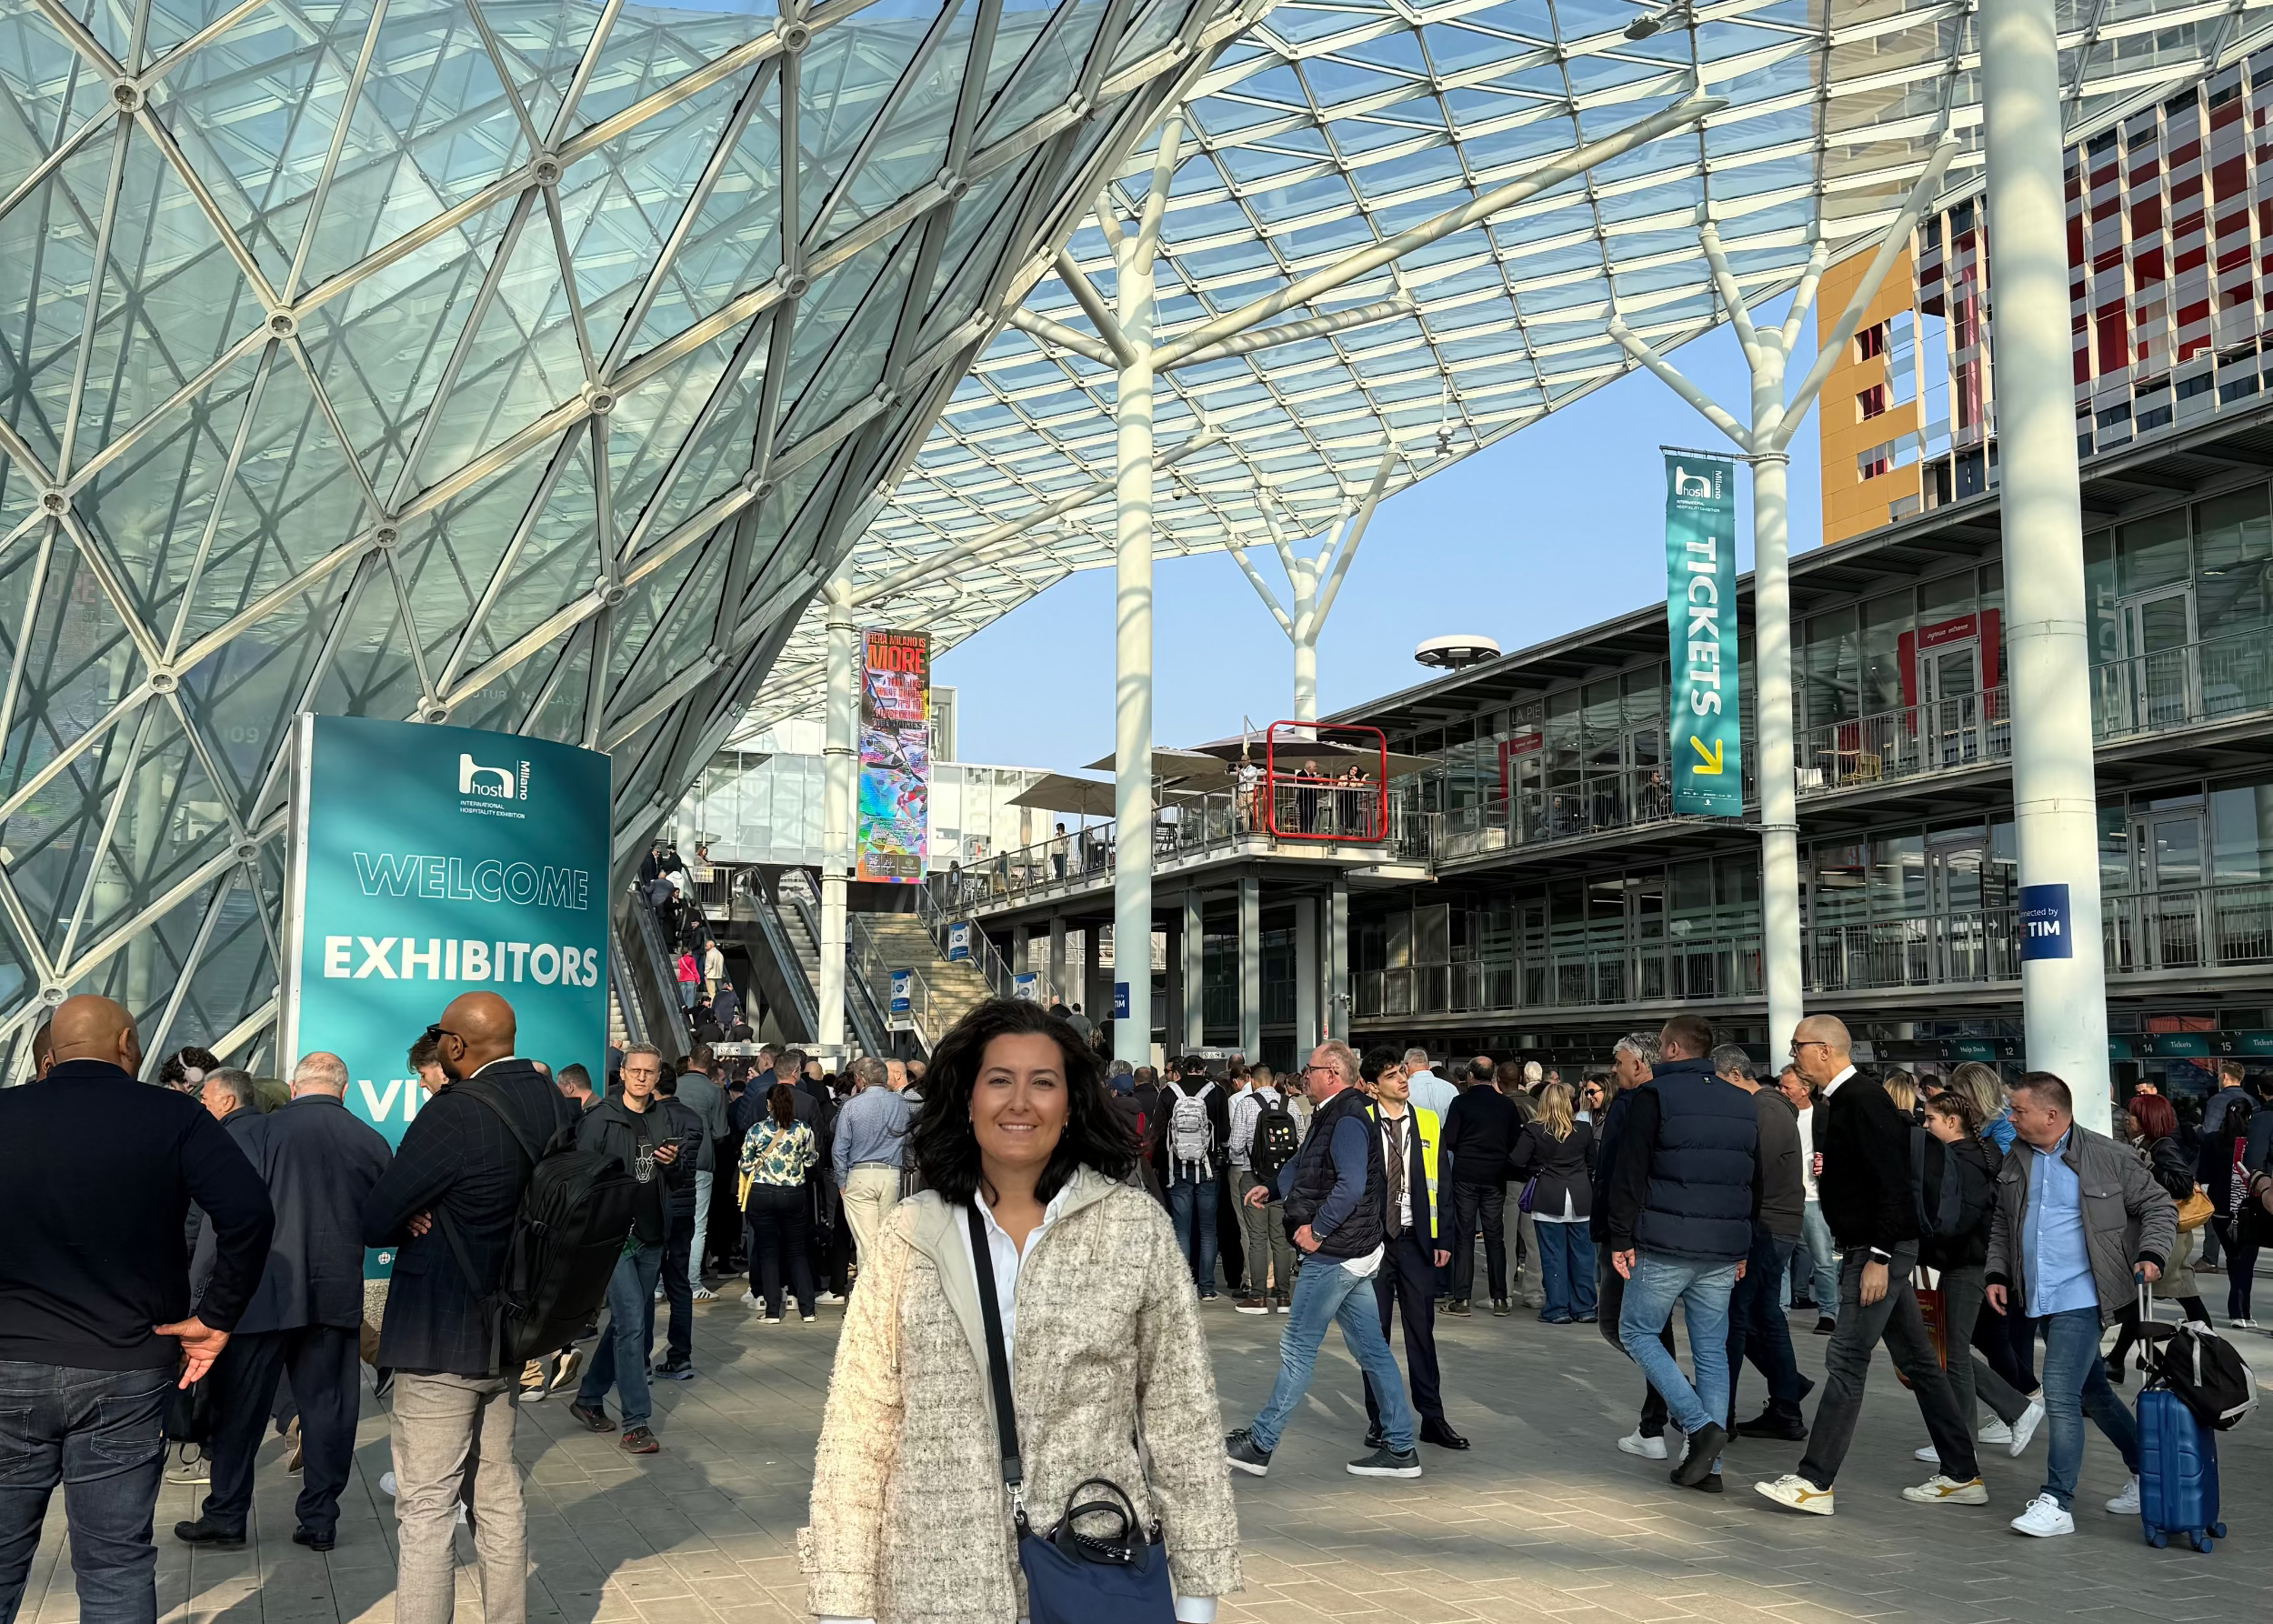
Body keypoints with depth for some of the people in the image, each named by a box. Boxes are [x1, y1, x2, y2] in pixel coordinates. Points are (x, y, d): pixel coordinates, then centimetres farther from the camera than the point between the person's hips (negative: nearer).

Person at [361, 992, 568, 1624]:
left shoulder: (454, 1114, -21)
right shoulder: (553, 1102, 2)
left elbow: (372, 1223, -20)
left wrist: (411, 1222, 2)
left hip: (441, 1339, -8)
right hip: (509, 1334, 8)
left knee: (425, 1509, 1)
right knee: (499, 1494, 18)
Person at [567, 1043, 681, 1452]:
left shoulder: (661, 1120, 12)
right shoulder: (601, 1119, -7)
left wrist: (672, 1161, 0)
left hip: (651, 1238, 7)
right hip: (614, 1236, -7)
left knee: (626, 1323, 14)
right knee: (632, 1323, -11)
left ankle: (589, 1398, 32)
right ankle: (637, 1423, -6)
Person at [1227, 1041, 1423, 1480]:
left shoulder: (1347, 1120, -18)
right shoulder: (1333, 1116, 14)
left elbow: (1351, 1185, -29)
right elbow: (1304, 1165, 27)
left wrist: (1317, 1230, -22)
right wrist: (1273, 1188, 16)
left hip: (1333, 1257, -10)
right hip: (1355, 1254, 10)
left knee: (1298, 1348, -2)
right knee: (1372, 1349, 11)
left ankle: (1259, 1444, 7)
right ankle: (1400, 1448, 15)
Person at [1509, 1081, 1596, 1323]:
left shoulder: (1533, 1130, -9)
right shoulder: (1584, 1129, 1)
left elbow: (1517, 1161, -10)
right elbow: (1592, 1163, 11)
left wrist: (1531, 1172, 10)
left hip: (1547, 1198, -3)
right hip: (1580, 1198, 3)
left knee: (1553, 1255, 3)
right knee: (1581, 1253, 10)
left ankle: (1558, 1308, 5)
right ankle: (1583, 1308, 15)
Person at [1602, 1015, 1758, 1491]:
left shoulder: (1655, 1095, -6)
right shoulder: (1741, 1103, 14)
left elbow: (1631, 1174, -11)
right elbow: (1755, 1181, 19)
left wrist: (1622, 1238, -6)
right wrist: (1742, 1247, 23)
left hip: (1665, 1247, -6)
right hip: (1723, 1252, 6)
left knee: (1637, 1332, 7)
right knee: (1711, 1349, 10)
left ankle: (1699, 1424, -7)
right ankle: (1709, 1462, 10)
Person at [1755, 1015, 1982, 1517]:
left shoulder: (1864, 1100, -16)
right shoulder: (1832, 1105, 15)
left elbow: (1891, 1182, -21)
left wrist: (1878, 1256, -23)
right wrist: (1854, 1251, 16)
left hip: (1880, 1248, -10)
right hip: (1866, 1248, 10)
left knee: (1846, 1359, -9)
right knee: (1917, 1361, 13)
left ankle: (1814, 1482, -7)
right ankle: (1961, 1476, 21)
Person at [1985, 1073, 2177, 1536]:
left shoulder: (2108, 1158, -9)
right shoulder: (2017, 1159, 8)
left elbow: (2159, 1206, 0)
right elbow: (2002, 1223, 18)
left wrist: (2152, 1254, -14)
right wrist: (1998, 1274, 10)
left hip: (2080, 1297, -7)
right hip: (2040, 1300, 7)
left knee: (2060, 1394, -12)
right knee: (2092, 1394, 17)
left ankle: (2056, 1503, -6)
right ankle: (2146, 1473, 34)